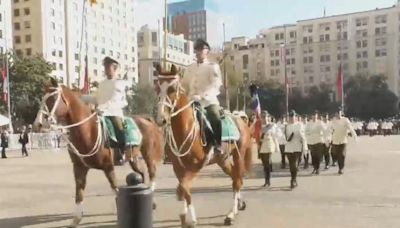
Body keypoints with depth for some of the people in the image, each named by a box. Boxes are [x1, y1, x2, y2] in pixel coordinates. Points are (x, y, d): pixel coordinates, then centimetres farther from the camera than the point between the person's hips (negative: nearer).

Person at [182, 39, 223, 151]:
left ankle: (218, 145, -13)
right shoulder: (190, 68, 19)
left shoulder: (213, 67, 3)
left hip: (209, 100, -5)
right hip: (192, 101, 5)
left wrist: (202, 96, -23)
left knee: (216, 118, -29)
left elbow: (215, 84, -10)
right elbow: (184, 85, 20)